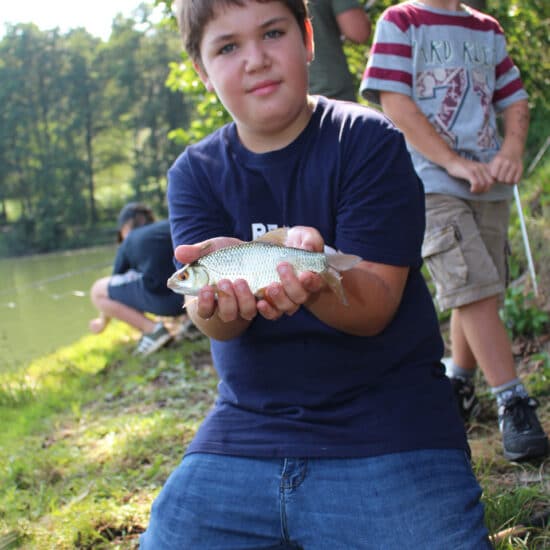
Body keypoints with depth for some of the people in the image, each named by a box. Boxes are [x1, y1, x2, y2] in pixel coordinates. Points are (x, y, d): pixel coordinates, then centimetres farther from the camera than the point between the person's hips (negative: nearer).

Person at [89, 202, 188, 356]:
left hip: (162, 300, -5)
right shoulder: (170, 225, 29)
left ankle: (151, 329, 0)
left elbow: (114, 284, 33)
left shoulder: (129, 242, 20)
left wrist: (103, 322, 50)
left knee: (97, 290, 13)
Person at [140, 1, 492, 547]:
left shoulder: (369, 142, -5)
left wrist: (314, 280, -36)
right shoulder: (195, 173, 4)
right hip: (243, 433, 4)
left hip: (388, 429, -3)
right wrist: (221, 291, -34)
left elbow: (375, 307, -13)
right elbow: (213, 324, -9)